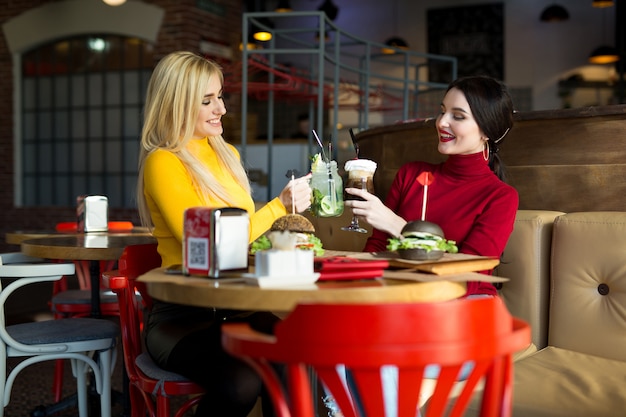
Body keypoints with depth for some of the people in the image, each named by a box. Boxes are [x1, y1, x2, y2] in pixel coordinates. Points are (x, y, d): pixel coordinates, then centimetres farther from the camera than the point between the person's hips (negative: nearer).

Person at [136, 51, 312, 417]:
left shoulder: (227, 154, 15)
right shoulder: (162, 163, -9)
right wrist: (279, 206, -13)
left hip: (236, 306, 6)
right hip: (182, 316, -5)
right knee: (242, 383, -33)